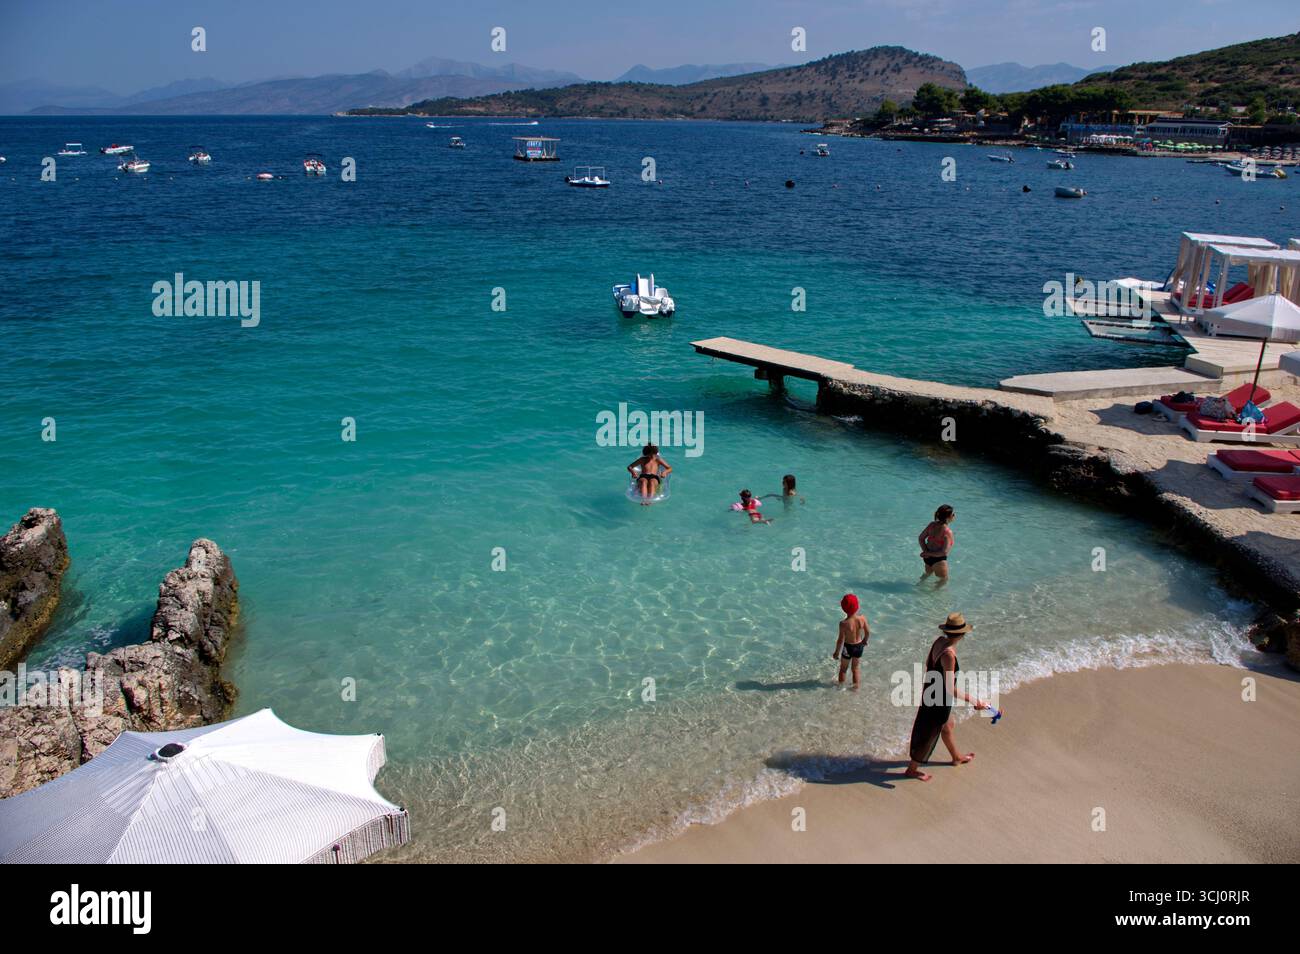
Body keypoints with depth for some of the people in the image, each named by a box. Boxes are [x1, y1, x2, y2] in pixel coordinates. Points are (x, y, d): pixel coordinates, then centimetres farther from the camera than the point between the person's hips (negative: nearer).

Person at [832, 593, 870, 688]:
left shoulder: (844, 623, -30)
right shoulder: (862, 618, -19)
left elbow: (841, 640, -21)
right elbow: (868, 632, -4)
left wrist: (836, 652, -5)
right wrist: (864, 641, 17)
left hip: (848, 647, -3)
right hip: (859, 646, 3)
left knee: (843, 669, 22)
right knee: (855, 668, 27)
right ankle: (856, 687, 40)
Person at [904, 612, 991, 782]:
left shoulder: (940, 641, -9)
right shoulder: (949, 654, -35)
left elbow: (927, 663, 10)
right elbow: (950, 690, -33)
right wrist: (974, 701, -27)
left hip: (931, 691, 9)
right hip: (939, 700, -9)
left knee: (947, 726, 31)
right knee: (929, 735, 12)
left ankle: (957, 756, 55)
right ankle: (912, 769, 30)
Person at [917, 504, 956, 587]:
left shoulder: (932, 524, -2)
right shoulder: (948, 532, -22)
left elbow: (921, 538, 4)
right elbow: (944, 552, -25)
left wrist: (925, 551, -3)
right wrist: (929, 554, -16)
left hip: (927, 557, 7)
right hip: (938, 559, -7)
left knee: (928, 573, 36)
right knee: (944, 579, 19)